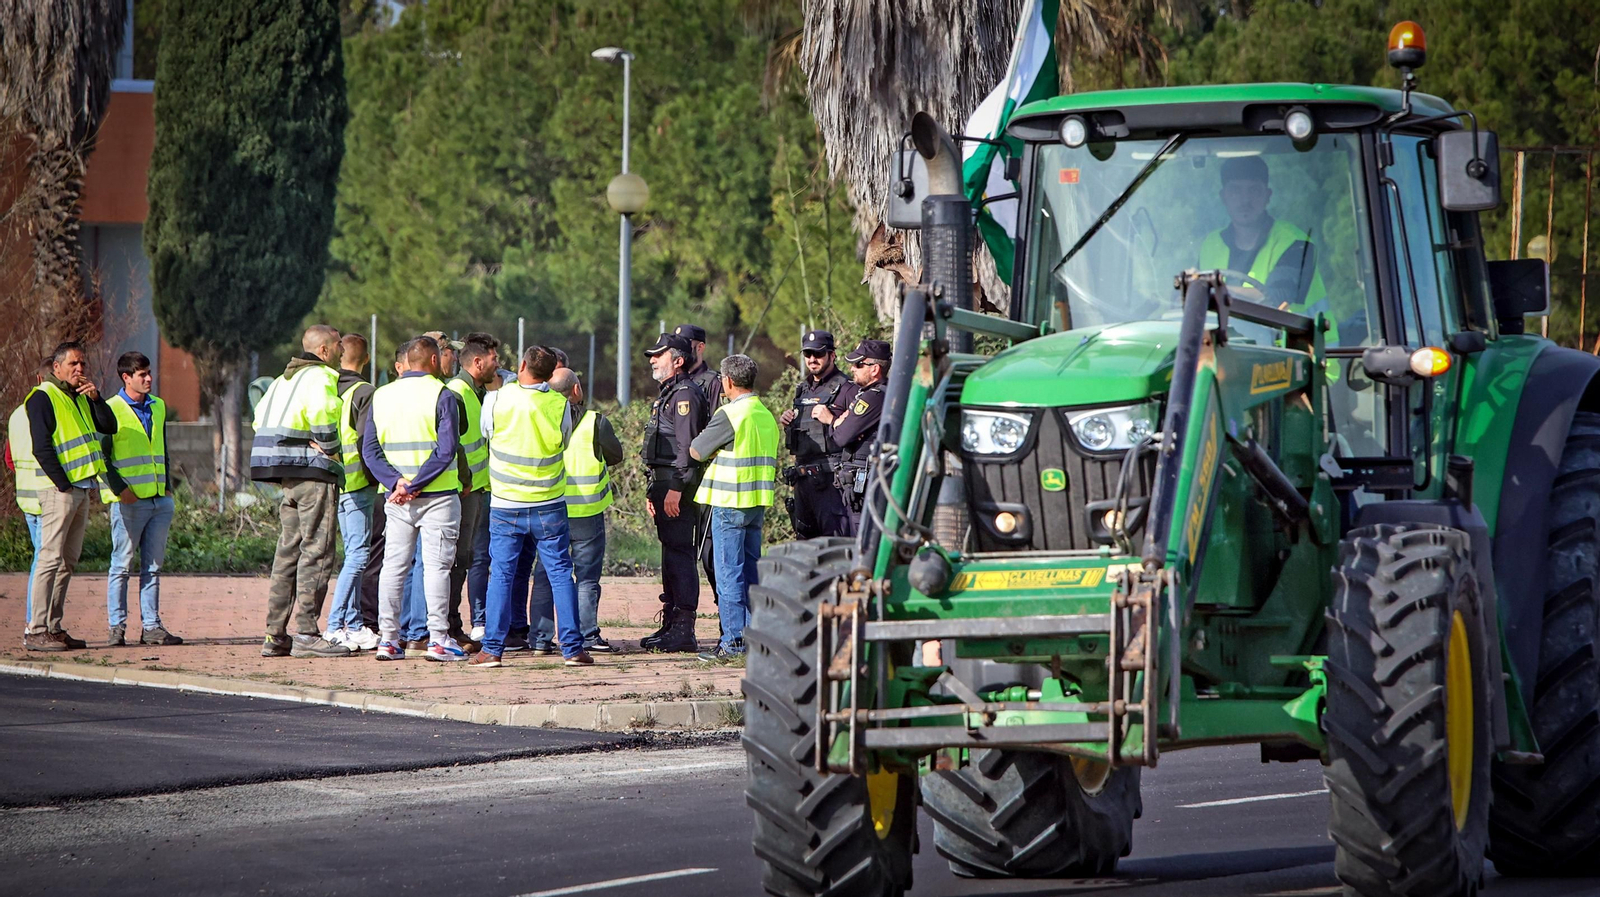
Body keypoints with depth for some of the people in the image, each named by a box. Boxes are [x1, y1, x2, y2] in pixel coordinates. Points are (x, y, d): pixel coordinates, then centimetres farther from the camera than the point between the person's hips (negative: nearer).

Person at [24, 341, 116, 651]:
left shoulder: (81, 398, 19)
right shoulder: (43, 398, -7)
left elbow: (109, 426, 12)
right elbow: (41, 448, -14)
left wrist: (95, 398, -3)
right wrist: (63, 486, -15)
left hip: (83, 490, 9)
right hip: (59, 489, -9)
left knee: (68, 562, 9)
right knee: (51, 559, -12)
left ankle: (53, 628, 13)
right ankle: (36, 631, -14)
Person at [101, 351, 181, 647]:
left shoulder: (158, 407, 16)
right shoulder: (112, 409, -4)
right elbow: (101, 455, -6)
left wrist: (167, 486, 16)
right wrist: (119, 489, -14)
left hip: (159, 500, 6)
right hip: (128, 500, -6)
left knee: (153, 566, 6)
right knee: (122, 564, -3)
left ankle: (151, 626, 9)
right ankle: (116, 627, 0)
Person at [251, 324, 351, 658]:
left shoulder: (285, 379, 19)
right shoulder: (321, 378, -9)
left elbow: (261, 416, 18)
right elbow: (323, 415, -24)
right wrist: (328, 450, -10)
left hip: (287, 477, 9)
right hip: (313, 472, -9)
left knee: (288, 552, 11)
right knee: (316, 552, -8)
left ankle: (275, 635, 11)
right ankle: (306, 634, -12)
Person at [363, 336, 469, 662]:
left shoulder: (381, 396, 8)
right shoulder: (441, 395, -7)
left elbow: (369, 448, 0)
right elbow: (446, 449, -17)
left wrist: (396, 481, -9)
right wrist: (414, 485, -15)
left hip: (397, 498, 4)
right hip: (438, 496, -4)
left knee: (393, 566, 7)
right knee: (436, 566, -2)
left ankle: (387, 638, 5)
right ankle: (438, 639, -5)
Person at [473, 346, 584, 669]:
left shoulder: (501, 398, -10)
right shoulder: (560, 404, -7)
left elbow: (487, 430, 7)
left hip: (505, 506, -1)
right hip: (549, 507, 1)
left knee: (501, 575, 5)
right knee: (560, 573, 5)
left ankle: (492, 648, 3)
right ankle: (572, 648, 2)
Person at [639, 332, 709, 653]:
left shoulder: (685, 394, -12)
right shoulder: (668, 394, 21)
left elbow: (687, 446, -20)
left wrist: (675, 489, -24)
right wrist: (653, 491, 24)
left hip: (678, 483, -11)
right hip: (665, 485, 11)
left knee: (679, 555, -11)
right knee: (670, 555, 13)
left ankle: (683, 632, -12)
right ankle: (670, 626, 17)